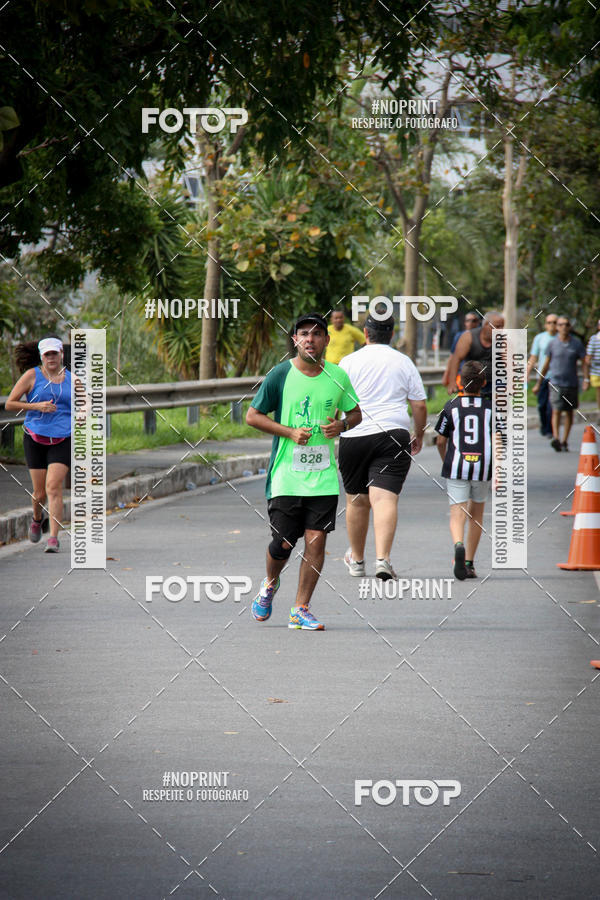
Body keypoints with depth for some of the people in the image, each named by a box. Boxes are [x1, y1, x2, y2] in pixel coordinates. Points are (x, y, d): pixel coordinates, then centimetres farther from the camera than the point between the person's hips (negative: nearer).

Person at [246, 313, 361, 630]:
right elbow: (252, 416, 0)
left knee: (316, 541, -5)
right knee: (283, 543, -2)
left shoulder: (338, 376, 5)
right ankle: (270, 584, 31)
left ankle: (300, 610, 4)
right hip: (285, 476, -2)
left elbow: (356, 412, 19)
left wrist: (342, 425, -4)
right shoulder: (281, 374, -3)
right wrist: (290, 432, -12)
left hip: (323, 475, 2)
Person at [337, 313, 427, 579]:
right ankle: (383, 559, -26)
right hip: (394, 436, 0)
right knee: (385, 498, -9)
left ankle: (356, 560, 28)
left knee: (356, 500, 14)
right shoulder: (404, 363, 6)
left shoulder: (349, 362, 2)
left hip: (354, 437, 0)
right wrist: (419, 435, 21)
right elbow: (419, 406, 7)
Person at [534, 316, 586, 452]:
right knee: (556, 411, -14)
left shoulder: (577, 343, 1)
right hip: (556, 383, -1)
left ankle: (564, 441, 17)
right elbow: (546, 364, 11)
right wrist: (538, 383, 15)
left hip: (571, 383, 1)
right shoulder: (553, 343, 2)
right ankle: (555, 438, -25)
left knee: (569, 412, 8)